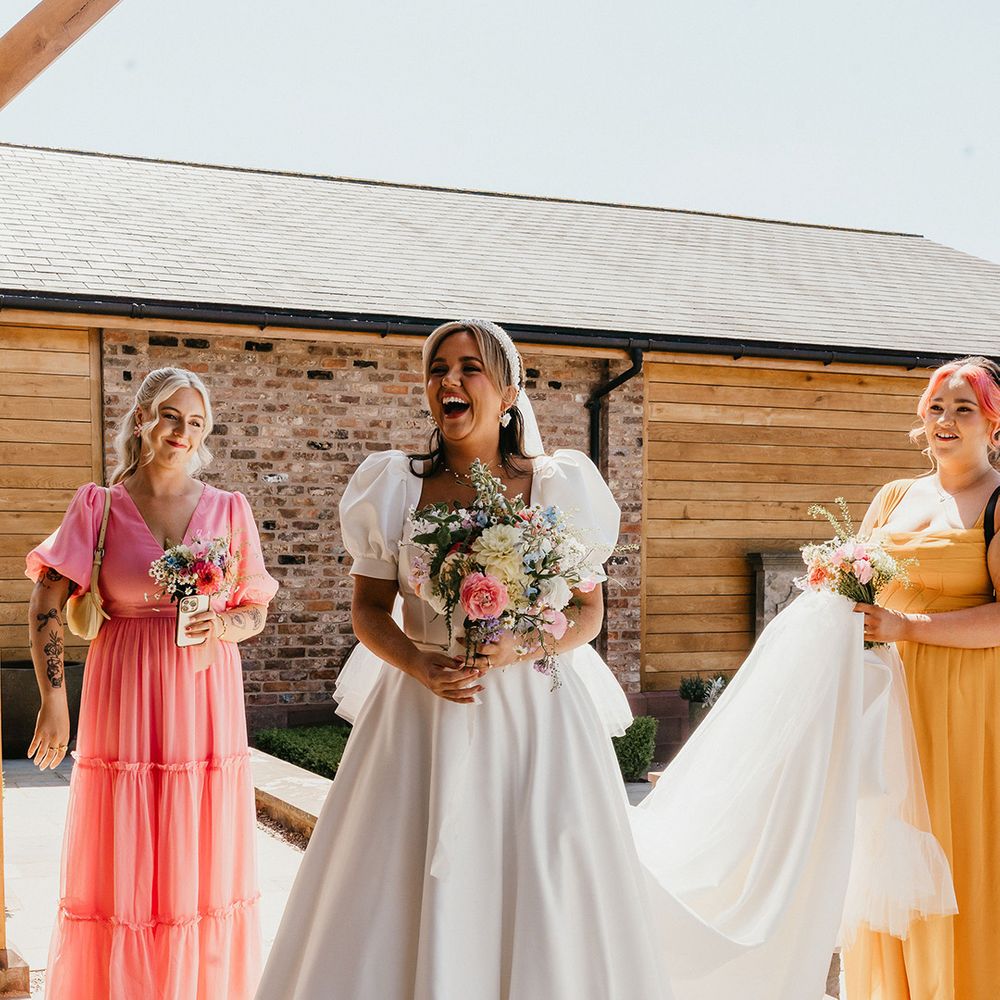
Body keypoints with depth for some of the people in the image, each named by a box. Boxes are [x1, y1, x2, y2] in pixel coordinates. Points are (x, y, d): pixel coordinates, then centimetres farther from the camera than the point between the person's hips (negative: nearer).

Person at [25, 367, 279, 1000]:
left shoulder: (229, 510, 6)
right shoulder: (100, 506, 2)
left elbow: (257, 611, 11)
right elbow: (48, 606, -2)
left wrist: (223, 627, -10)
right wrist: (54, 700, -10)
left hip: (207, 697, 2)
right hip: (125, 697, -1)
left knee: (204, 865, 7)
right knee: (123, 866, 3)